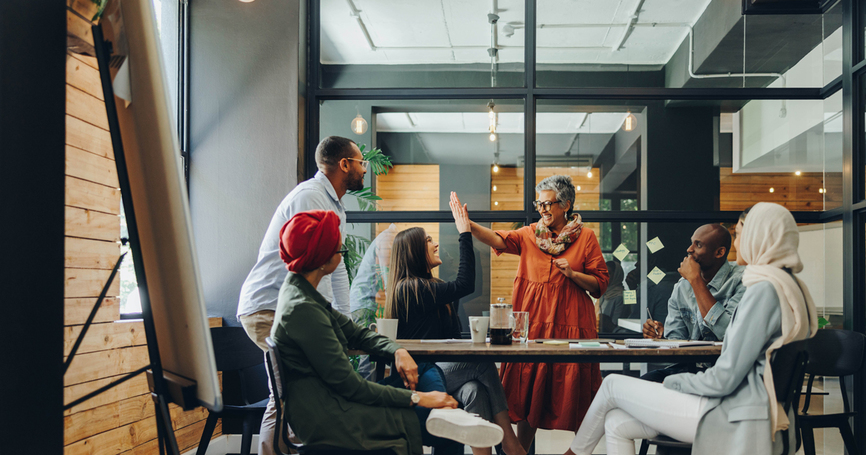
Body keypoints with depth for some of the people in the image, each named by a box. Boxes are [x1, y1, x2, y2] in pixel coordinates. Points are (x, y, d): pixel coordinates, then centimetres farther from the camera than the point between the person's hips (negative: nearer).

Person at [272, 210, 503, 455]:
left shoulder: (302, 292, 9)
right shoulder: (301, 310, -23)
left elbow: (355, 333, 15)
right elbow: (348, 384, -22)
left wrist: (397, 350, -5)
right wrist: (416, 397, -18)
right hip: (326, 418, -10)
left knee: (428, 370, 2)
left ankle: (447, 415, -23)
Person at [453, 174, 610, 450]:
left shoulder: (585, 237, 4)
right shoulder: (530, 234, 10)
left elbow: (600, 284, 4)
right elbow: (499, 240, -9)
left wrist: (573, 274, -13)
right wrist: (468, 225, -24)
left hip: (569, 325, -2)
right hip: (533, 322, 2)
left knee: (570, 392, -1)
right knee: (528, 389, 3)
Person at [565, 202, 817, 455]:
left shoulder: (764, 291, -18)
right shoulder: (791, 287, 14)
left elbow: (724, 379, -19)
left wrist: (673, 381, -3)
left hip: (736, 421, -9)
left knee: (613, 385, 3)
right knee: (617, 424, 5)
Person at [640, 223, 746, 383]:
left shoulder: (741, 281, -9)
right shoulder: (681, 287, 10)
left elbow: (727, 332, -23)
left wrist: (696, 280, -17)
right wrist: (662, 334, -13)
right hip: (690, 366, 6)